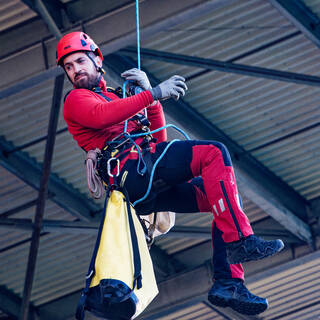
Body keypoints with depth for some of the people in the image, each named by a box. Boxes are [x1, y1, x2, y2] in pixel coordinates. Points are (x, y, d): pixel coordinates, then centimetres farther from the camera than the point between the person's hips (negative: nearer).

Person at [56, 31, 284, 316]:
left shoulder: (115, 99, 35)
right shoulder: (77, 100, 12)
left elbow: (159, 138, 22)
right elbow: (101, 116, -16)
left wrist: (150, 96, 8)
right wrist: (152, 94, -20)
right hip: (132, 168, -8)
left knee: (224, 192, -2)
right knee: (214, 153, -20)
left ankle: (227, 282, -11)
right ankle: (241, 240, -30)